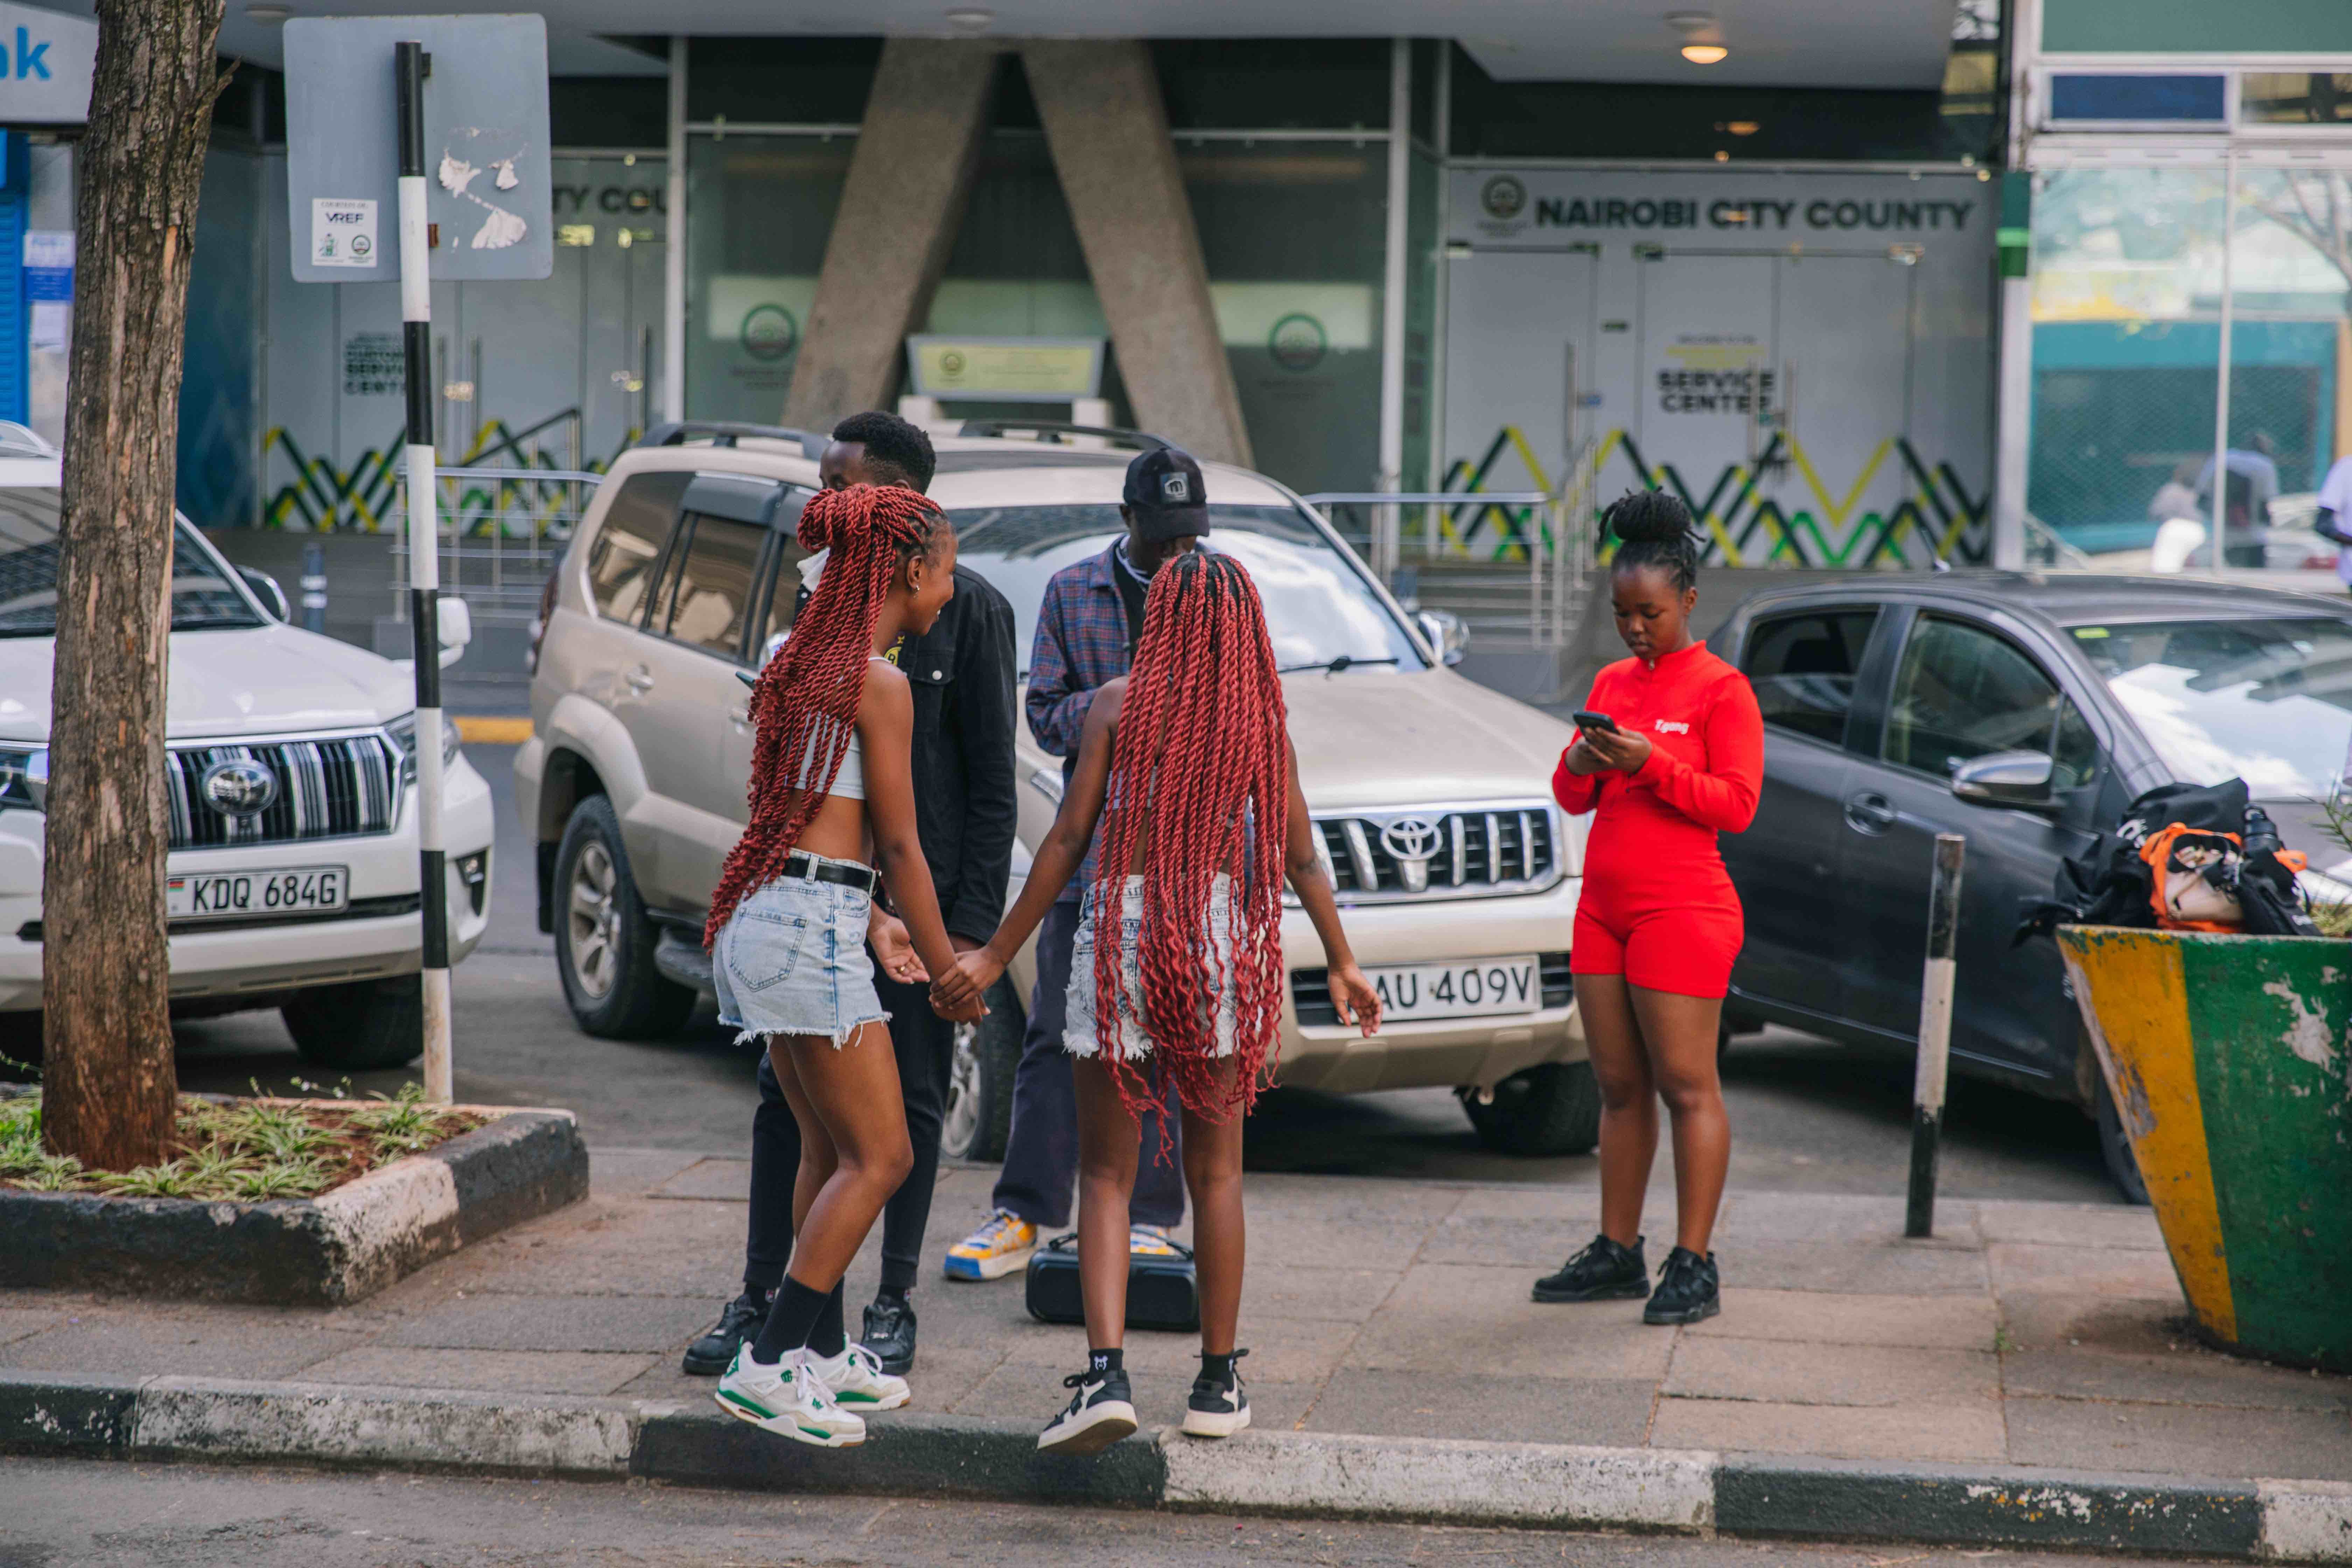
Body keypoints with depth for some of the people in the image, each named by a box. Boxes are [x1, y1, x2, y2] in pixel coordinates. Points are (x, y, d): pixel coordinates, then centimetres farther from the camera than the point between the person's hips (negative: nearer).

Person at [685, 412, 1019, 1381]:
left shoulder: (967, 610, -6)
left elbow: (993, 782, -7)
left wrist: (973, 924, -12)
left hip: (922, 895, -5)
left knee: (911, 1101, 4)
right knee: (787, 1094, 5)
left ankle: (894, 1307, 14)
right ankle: (762, 1298, 13)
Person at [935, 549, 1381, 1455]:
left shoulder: (1120, 706, -3)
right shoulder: (1261, 721, 2)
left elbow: (1068, 840, -6)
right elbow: (1301, 859, 5)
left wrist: (998, 955, -1)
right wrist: (1342, 964, 17)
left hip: (1120, 930, -2)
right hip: (1221, 934, 2)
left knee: (1106, 1174, 4)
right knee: (1215, 1171, 14)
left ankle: (1106, 1373, -12)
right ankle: (1218, 1384, 18)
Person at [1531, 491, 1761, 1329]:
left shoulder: (1721, 688, -4)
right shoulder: (1612, 683, 15)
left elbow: (1737, 803, -11)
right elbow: (1573, 798, 17)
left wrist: (1650, 764, -19)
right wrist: (1581, 766, -6)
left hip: (1681, 908, -7)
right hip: (1604, 908, 7)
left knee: (1687, 1086, -5)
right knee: (1619, 1087, 9)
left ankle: (1693, 1265, -3)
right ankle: (1617, 1251, 14)